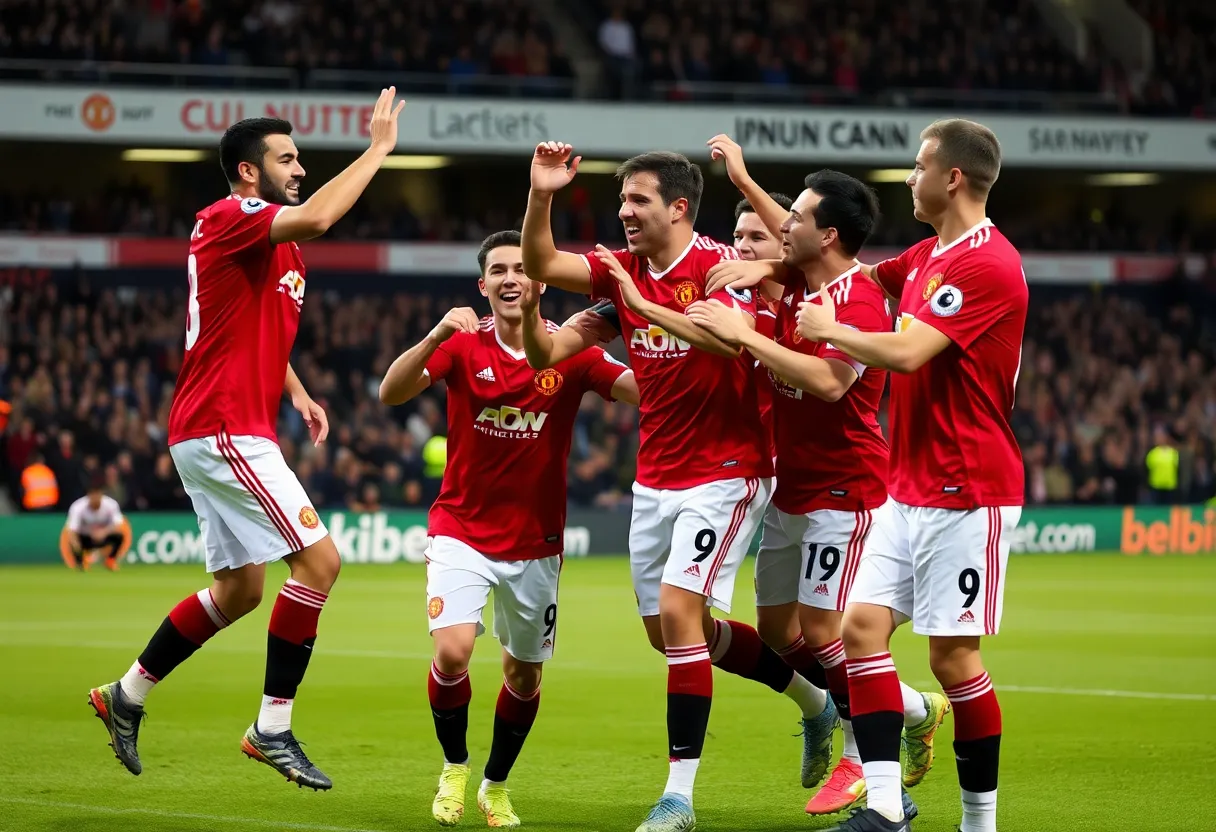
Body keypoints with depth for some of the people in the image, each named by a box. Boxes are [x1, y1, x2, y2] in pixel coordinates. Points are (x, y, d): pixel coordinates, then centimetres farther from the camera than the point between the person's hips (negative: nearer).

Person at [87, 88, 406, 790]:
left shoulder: (280, 244, 18)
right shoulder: (228, 219, -13)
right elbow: (315, 218, -32)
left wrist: (296, 391, 18)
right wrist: (379, 149, -24)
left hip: (237, 433, 10)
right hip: (223, 431, -10)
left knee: (240, 589, 16)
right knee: (320, 559, -14)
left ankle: (127, 697, 28)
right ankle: (273, 729, -8)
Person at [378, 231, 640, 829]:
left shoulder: (570, 351, -6)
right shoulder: (463, 344, -8)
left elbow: (644, 390, -20)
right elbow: (390, 393, -21)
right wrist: (435, 337, -37)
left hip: (534, 542, 2)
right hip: (461, 531, -2)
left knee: (524, 674, 10)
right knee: (452, 652, -20)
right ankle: (454, 769, 6)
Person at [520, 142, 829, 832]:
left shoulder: (719, 265, -14)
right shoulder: (622, 269, 5)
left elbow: (732, 339, -30)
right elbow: (540, 264, -1)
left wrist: (646, 306, -29)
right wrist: (541, 195, -15)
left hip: (725, 472, -8)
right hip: (655, 480, 8)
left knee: (678, 612, -17)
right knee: (669, 630, 12)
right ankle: (815, 702, 32)